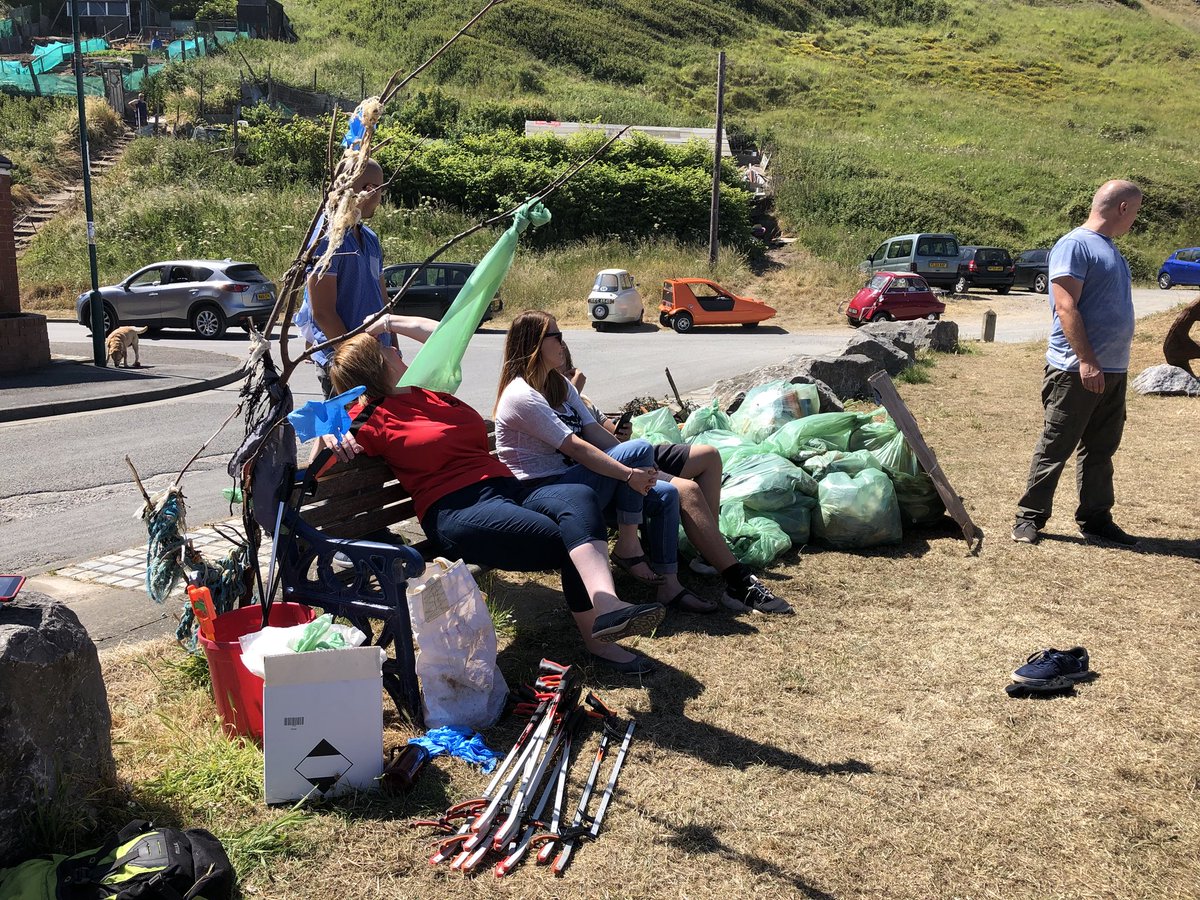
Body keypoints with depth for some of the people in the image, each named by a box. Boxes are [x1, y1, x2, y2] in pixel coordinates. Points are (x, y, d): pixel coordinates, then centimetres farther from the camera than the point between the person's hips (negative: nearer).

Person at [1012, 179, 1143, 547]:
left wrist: (1114, 362, 19)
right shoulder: (1075, 245, -10)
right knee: (1055, 448, -3)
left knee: (1101, 450, 13)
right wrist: (1086, 360, -23)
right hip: (1076, 372, -9)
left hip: (1113, 371, 9)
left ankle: (1096, 520, 21)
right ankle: (1029, 517, 6)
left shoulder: (1110, 249, 19)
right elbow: (1066, 306, -19)